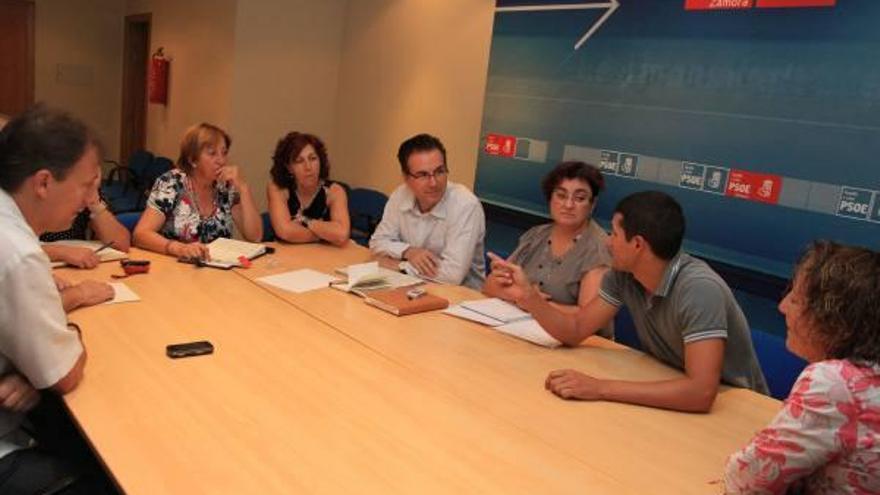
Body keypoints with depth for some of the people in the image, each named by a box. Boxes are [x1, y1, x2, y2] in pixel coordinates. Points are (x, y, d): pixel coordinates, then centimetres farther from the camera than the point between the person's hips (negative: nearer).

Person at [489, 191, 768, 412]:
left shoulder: (699, 289, -30)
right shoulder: (623, 275, -9)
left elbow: (701, 393, -38)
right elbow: (574, 332, -3)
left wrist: (600, 389, -39)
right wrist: (528, 295, -19)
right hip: (670, 400, 6)